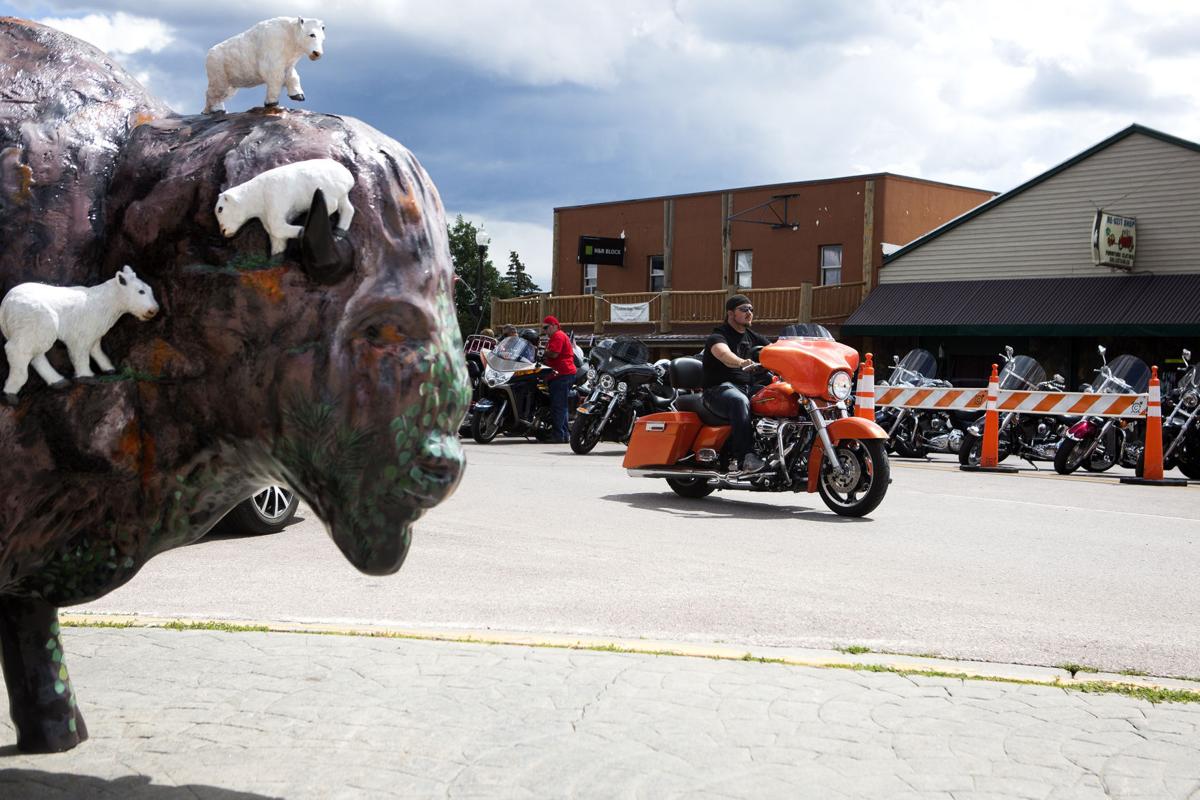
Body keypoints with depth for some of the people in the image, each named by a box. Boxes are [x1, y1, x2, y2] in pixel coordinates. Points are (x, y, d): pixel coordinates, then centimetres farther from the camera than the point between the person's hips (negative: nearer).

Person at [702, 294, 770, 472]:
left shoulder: (754, 338, 24)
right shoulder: (718, 335, 0)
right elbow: (723, 353, -24)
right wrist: (741, 362, -46)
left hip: (749, 388, 6)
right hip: (720, 388, -6)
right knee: (739, 401, -40)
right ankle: (747, 457, -46)